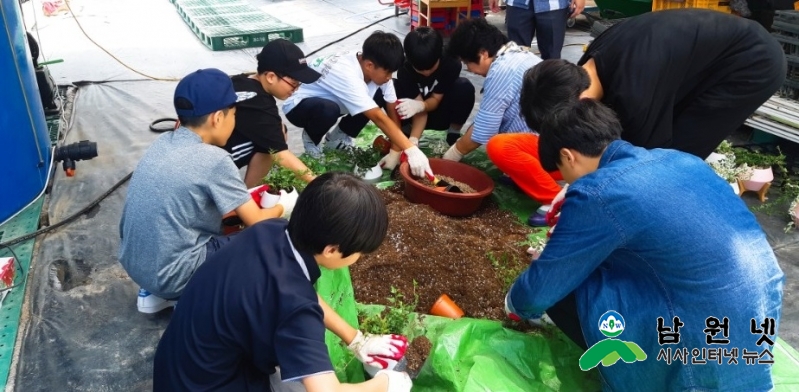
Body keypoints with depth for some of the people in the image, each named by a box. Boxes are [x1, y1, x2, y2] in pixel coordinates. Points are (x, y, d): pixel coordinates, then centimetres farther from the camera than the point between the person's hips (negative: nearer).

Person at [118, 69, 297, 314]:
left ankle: (154, 293, 21)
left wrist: (246, 197, 17)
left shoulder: (163, 143, 3)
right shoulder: (213, 159, -18)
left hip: (134, 263, 8)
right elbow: (256, 223, -9)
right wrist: (284, 207, 10)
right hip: (170, 273, -8)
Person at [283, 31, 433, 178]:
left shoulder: (377, 68, -16)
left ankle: (337, 137, 4)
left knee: (380, 96, -13)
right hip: (298, 105, -7)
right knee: (328, 109, -41)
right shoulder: (347, 75, -38)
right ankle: (311, 139, -5)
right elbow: (379, 118, -41)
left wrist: (396, 151, -21)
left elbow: (392, 109, -14)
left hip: (330, 100, 7)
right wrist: (411, 150, -43)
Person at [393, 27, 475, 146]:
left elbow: (436, 99, -23)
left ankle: (454, 132, -10)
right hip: (421, 112, 0)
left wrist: (420, 106, -47)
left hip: (441, 114, 0)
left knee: (464, 87, -31)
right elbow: (419, 111, -29)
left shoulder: (451, 63, -27)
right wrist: (413, 140, -45)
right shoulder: (405, 69, -27)